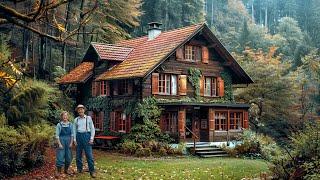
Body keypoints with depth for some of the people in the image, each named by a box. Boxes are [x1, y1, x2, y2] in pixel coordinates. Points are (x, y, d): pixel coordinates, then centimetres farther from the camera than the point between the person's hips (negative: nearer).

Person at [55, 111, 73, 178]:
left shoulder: (70, 124, 5)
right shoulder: (59, 125, -3)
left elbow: (72, 134, 7)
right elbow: (57, 135, -4)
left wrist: (71, 143, -2)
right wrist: (59, 144, -11)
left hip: (68, 142, 3)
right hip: (61, 141, -3)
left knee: (68, 157, 6)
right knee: (60, 157, -6)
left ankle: (66, 170, 23)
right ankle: (58, 171, 5)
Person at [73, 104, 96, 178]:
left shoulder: (88, 118, 2)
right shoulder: (76, 119, 9)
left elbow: (92, 129, 2)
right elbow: (74, 130, 12)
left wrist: (91, 138, -6)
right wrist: (74, 139, 3)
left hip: (86, 136, -3)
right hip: (79, 136, 3)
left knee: (89, 154, -7)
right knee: (78, 154, 5)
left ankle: (92, 171, -4)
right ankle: (79, 169, 16)